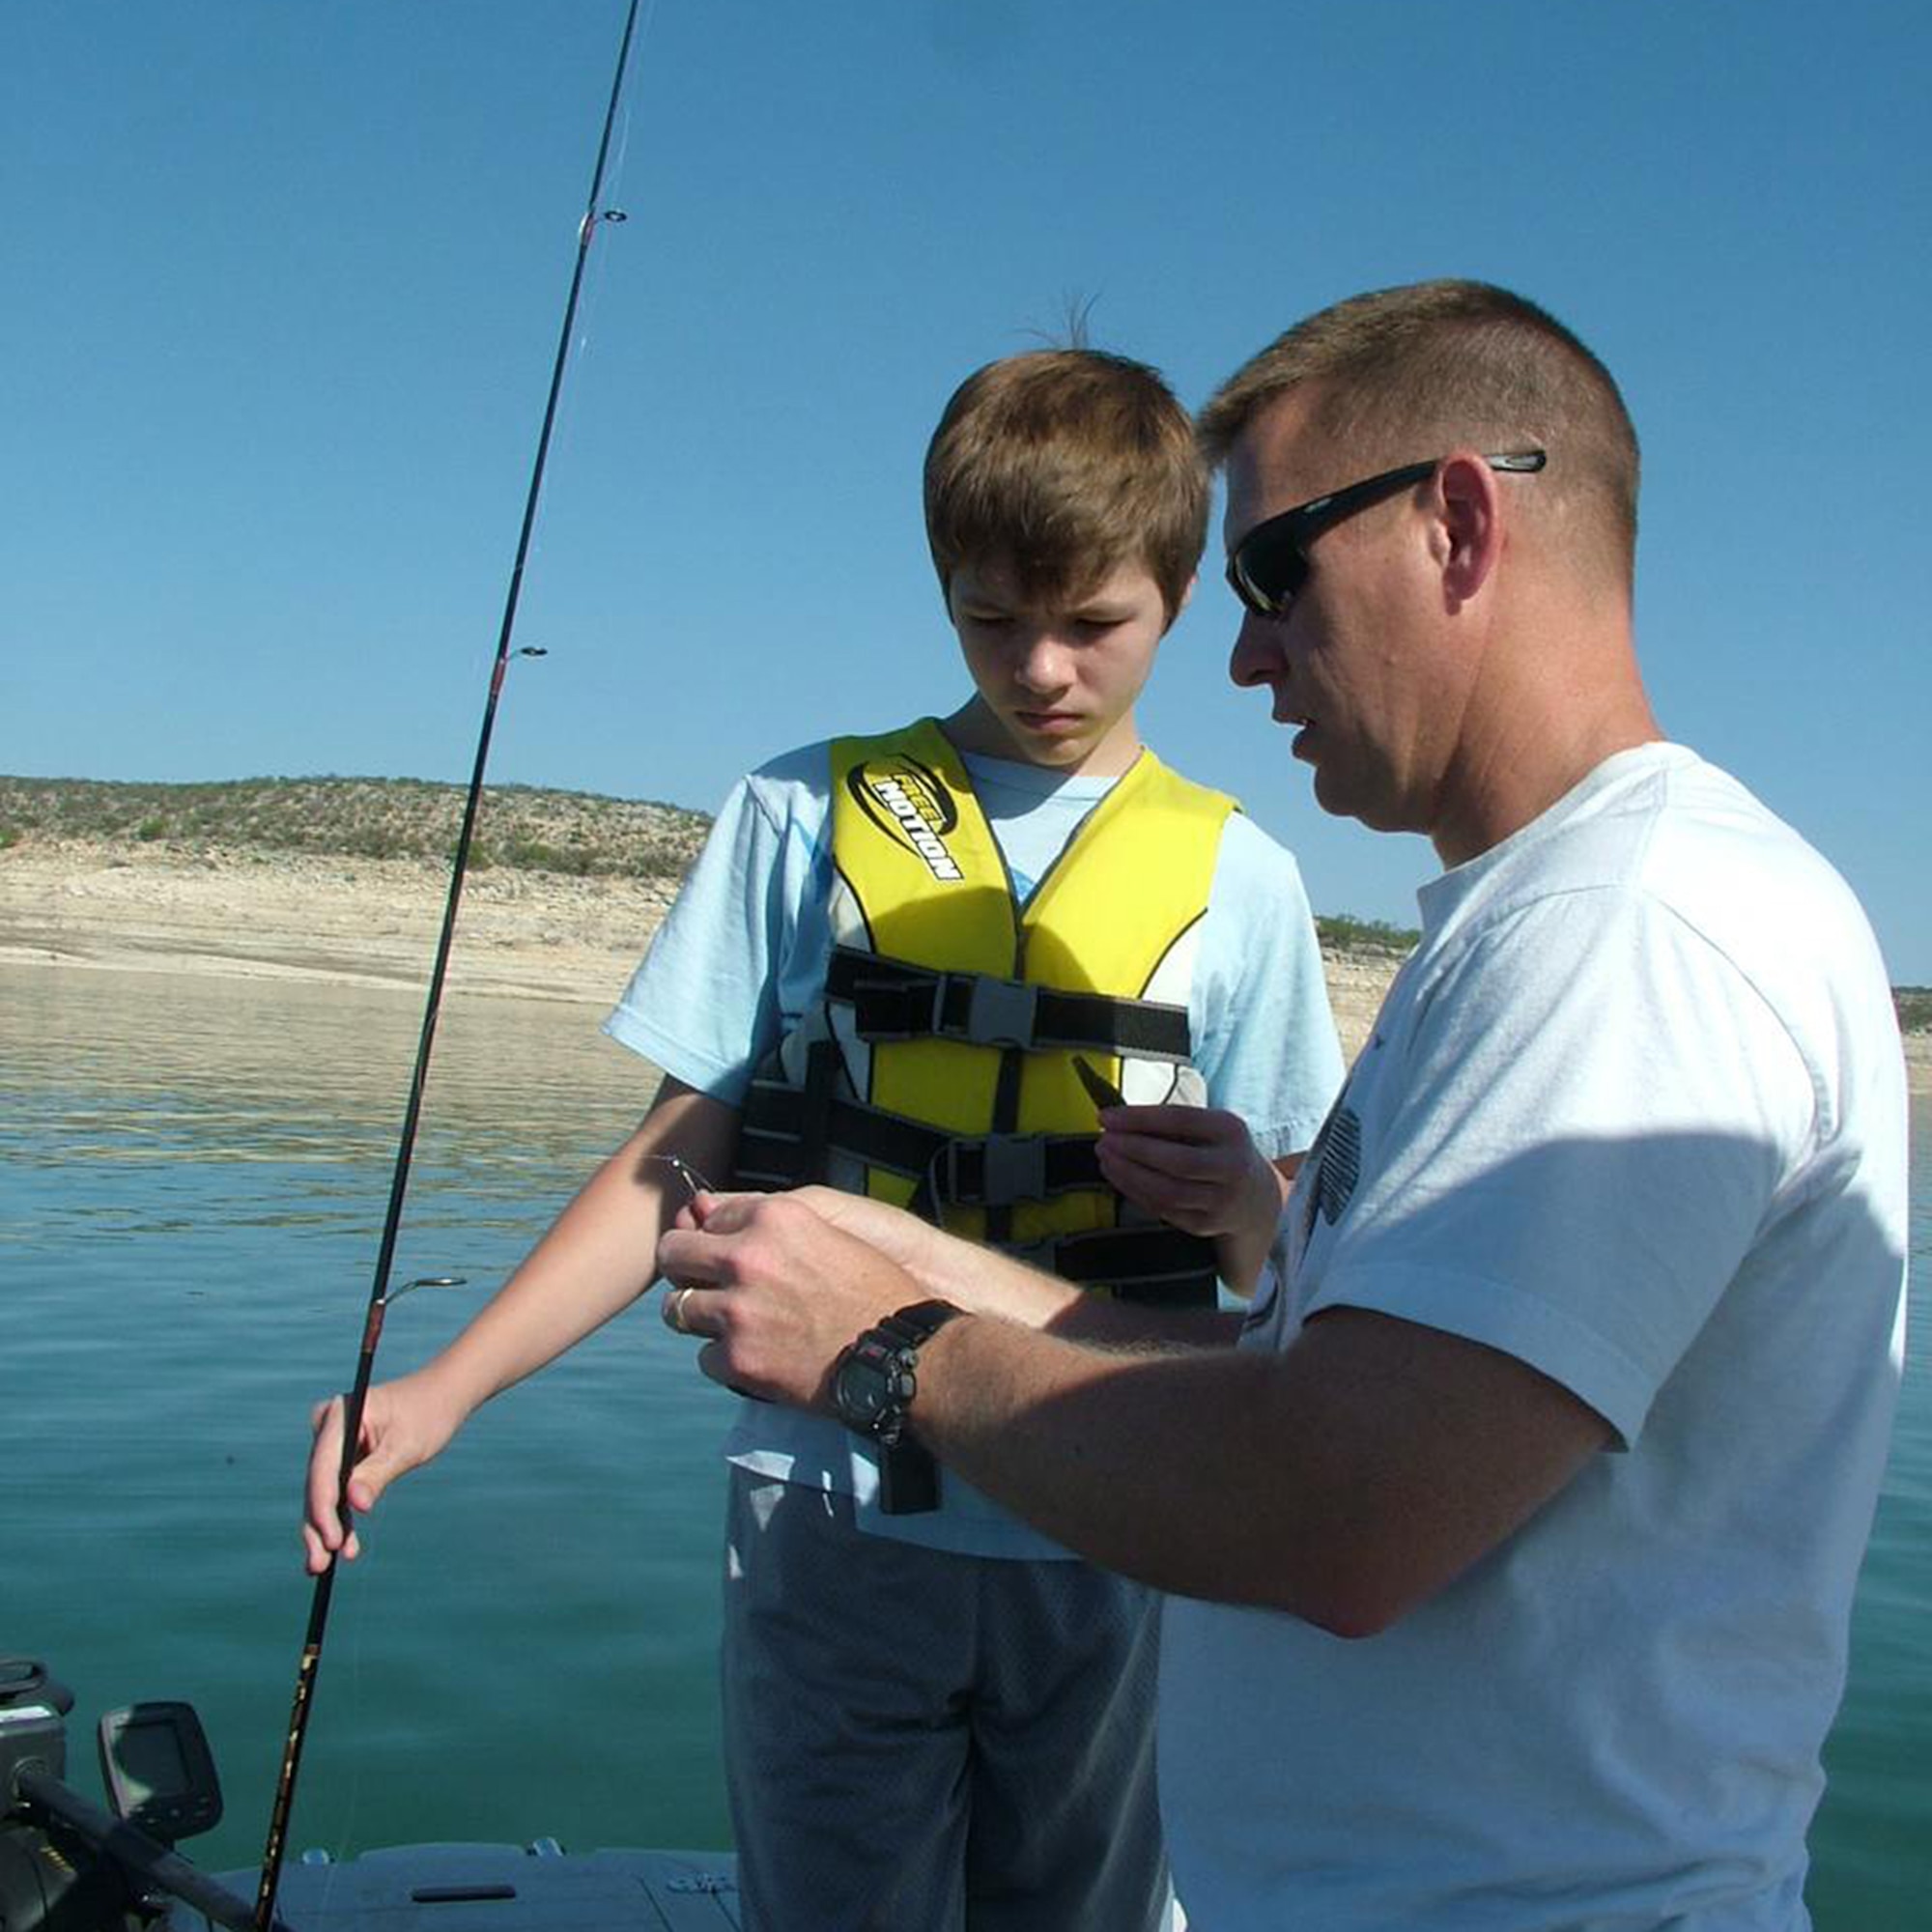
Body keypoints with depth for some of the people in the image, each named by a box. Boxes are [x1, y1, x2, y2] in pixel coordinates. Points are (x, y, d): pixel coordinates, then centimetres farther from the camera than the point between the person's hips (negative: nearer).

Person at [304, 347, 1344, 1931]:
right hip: (833, 1515, 0)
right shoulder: (806, 816, 6)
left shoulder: (1237, 880, 6)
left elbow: (1285, 1268, 6)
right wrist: (446, 1385, -7)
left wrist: (1239, 1199, -17)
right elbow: (681, 1160, 4)